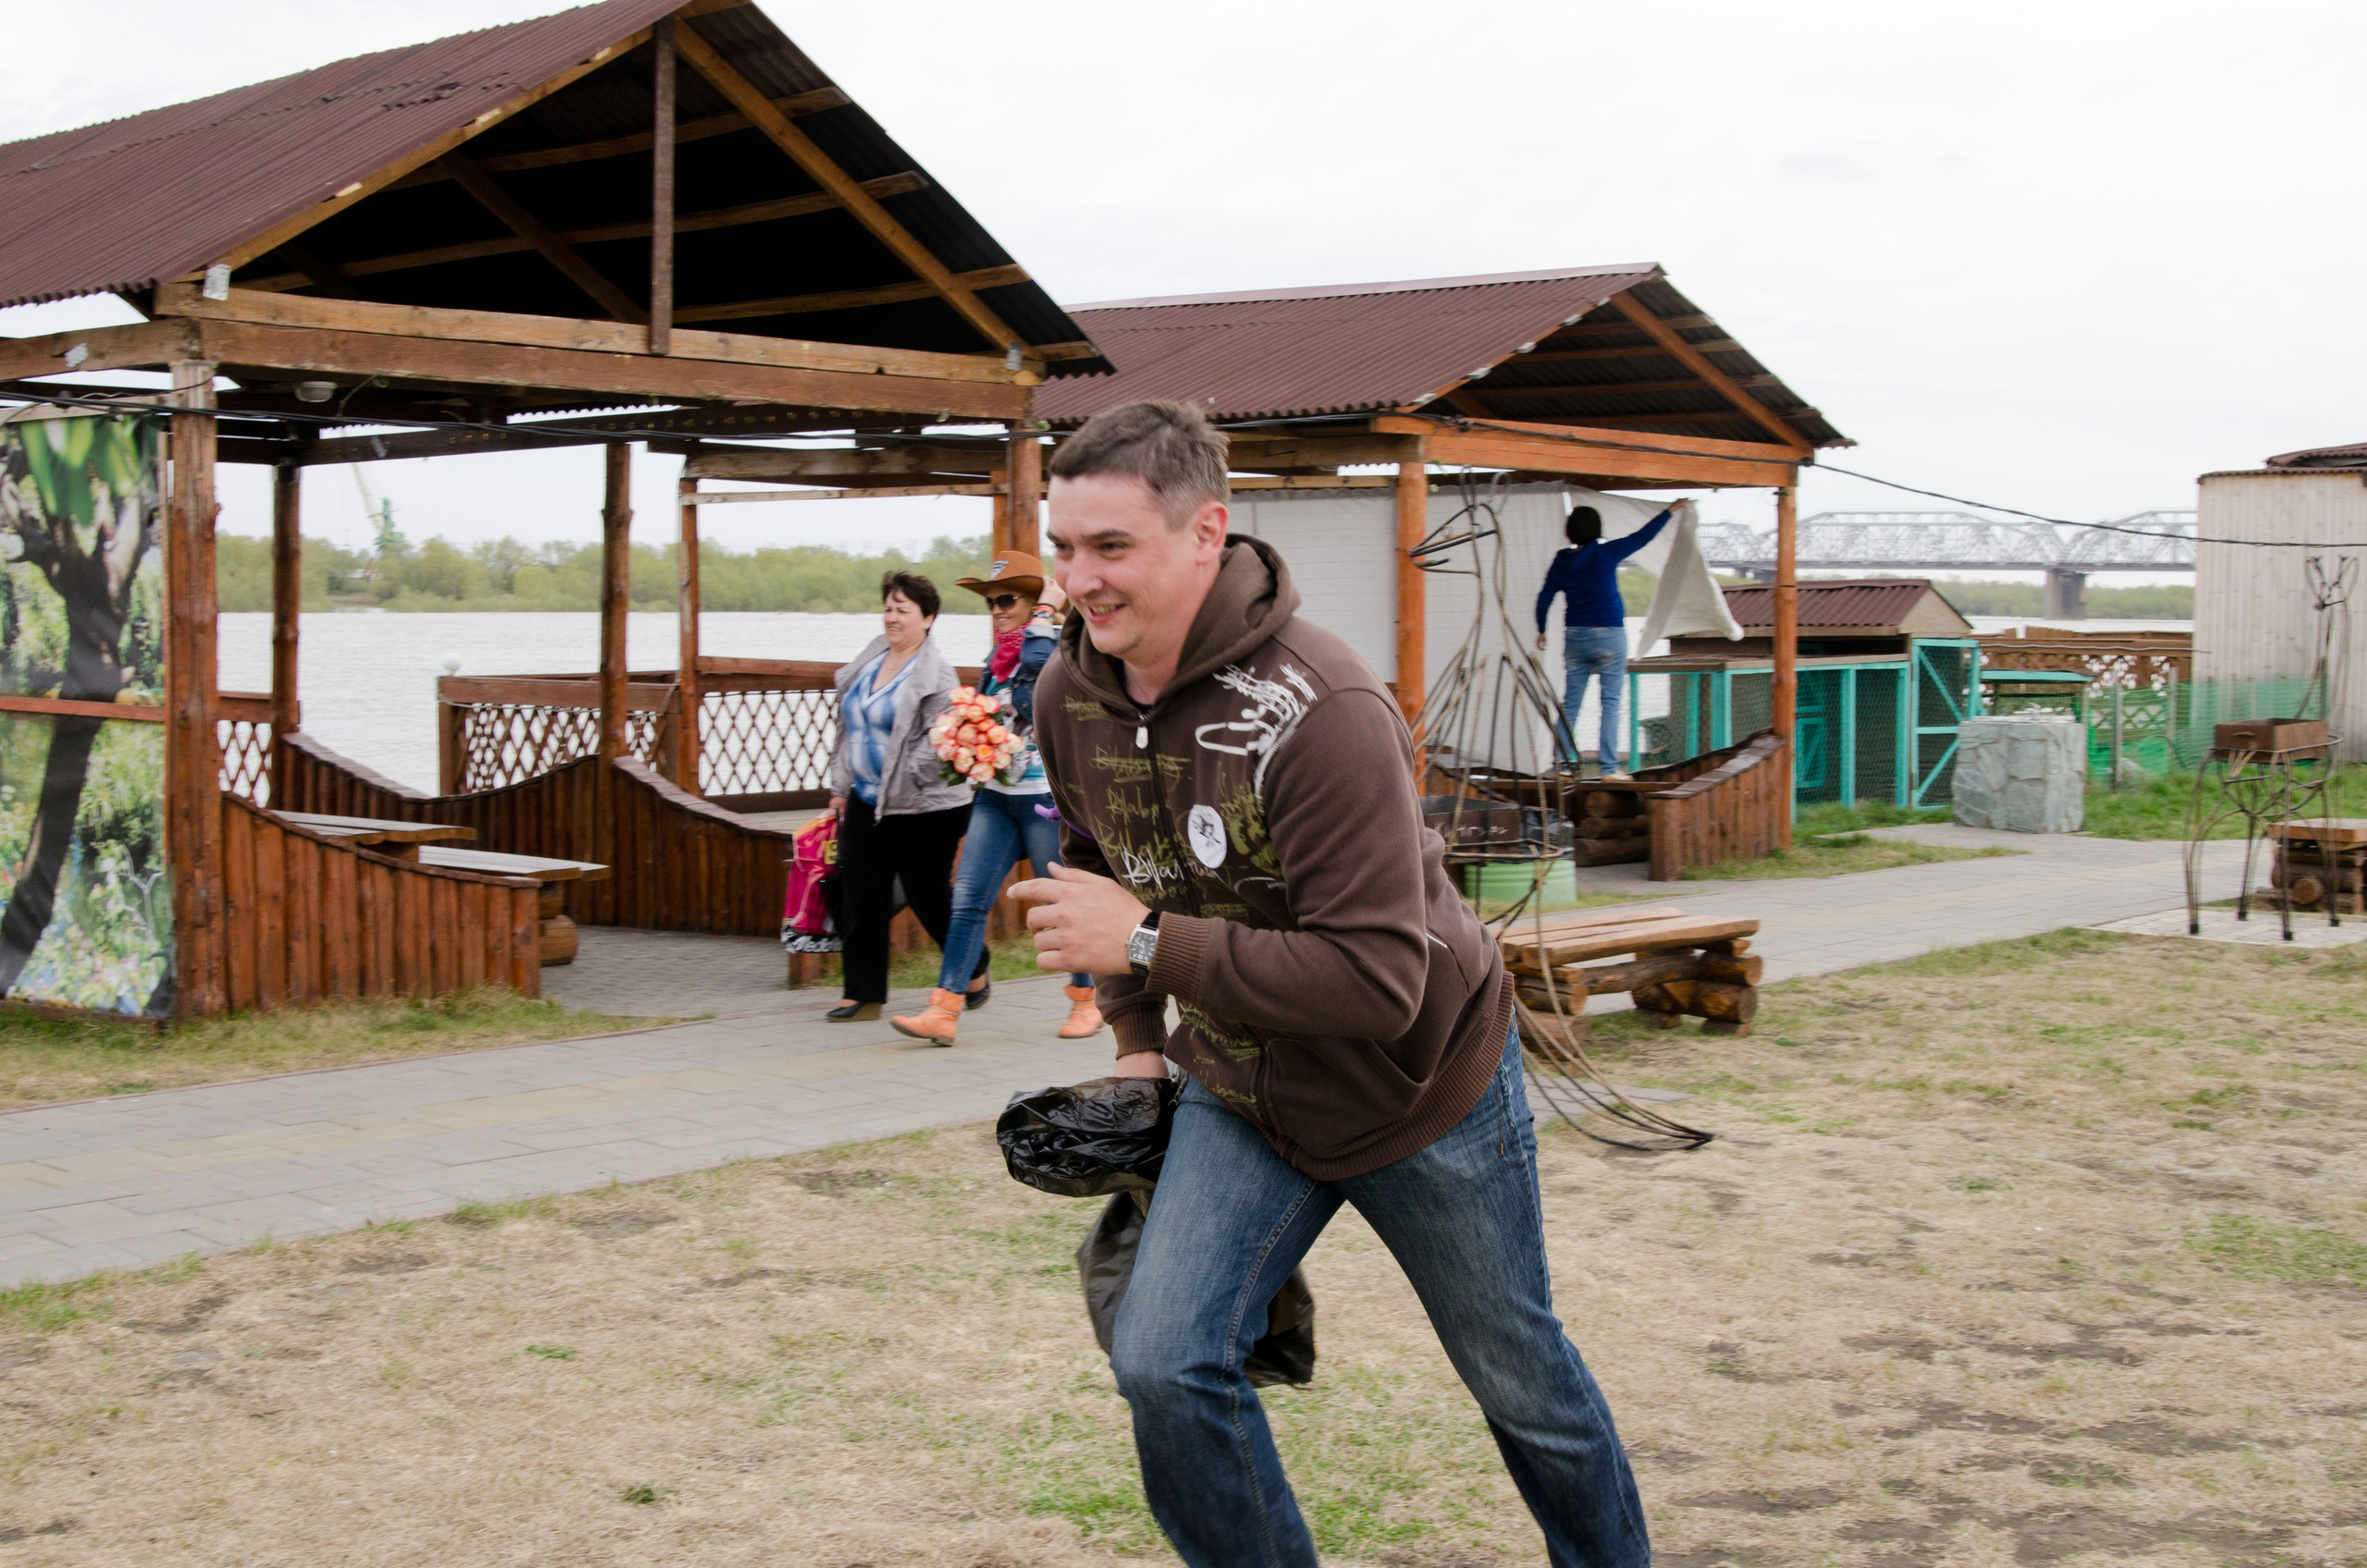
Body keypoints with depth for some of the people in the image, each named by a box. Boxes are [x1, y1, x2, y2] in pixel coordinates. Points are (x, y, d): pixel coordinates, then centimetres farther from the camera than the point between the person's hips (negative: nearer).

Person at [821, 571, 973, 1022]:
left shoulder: (935, 673, -11)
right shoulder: (868, 662, 12)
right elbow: (848, 728, 18)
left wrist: (904, 782, -18)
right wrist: (841, 786, 15)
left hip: (922, 808, -7)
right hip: (866, 801, 7)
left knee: (929, 899, 3)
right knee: (861, 897, 4)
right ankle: (863, 994, 10)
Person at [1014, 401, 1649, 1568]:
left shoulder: (1319, 713, -33)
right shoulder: (1068, 693, -10)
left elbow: (1376, 979, -35)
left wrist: (1147, 943, -34)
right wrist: (1136, 1041, 6)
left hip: (1422, 1089, -5)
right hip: (1242, 1096, 5)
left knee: (1520, 1381, 15)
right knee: (1162, 1365, -11)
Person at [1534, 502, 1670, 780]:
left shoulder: (1561, 562, 2)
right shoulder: (1606, 554, -10)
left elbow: (1544, 598, 9)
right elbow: (1643, 536, -2)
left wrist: (1541, 630, 25)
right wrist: (1669, 511, 11)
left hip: (1574, 636, 4)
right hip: (1609, 635, -4)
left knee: (1570, 702, 9)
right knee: (1611, 702, -1)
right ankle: (1608, 765, -5)